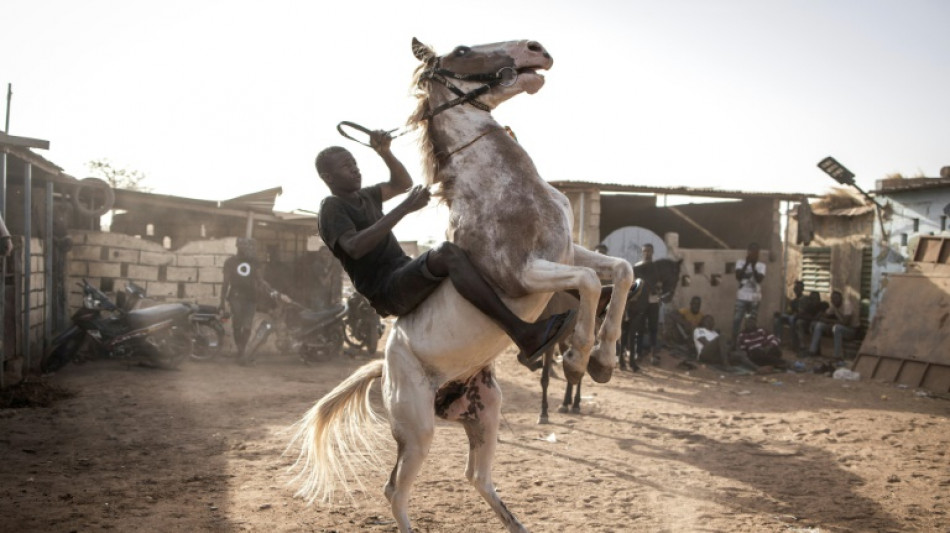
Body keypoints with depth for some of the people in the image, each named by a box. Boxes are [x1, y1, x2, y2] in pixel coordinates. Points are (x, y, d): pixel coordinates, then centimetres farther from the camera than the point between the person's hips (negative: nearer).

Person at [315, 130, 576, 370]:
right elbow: (355, 247, -24)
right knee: (448, 253, -35)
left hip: (407, 278, 10)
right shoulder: (331, 207, -6)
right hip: (387, 292, -10)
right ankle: (524, 335, -43)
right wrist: (404, 208, -27)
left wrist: (384, 152, 7)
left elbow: (402, 183, 26)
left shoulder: (362, 197, 21)